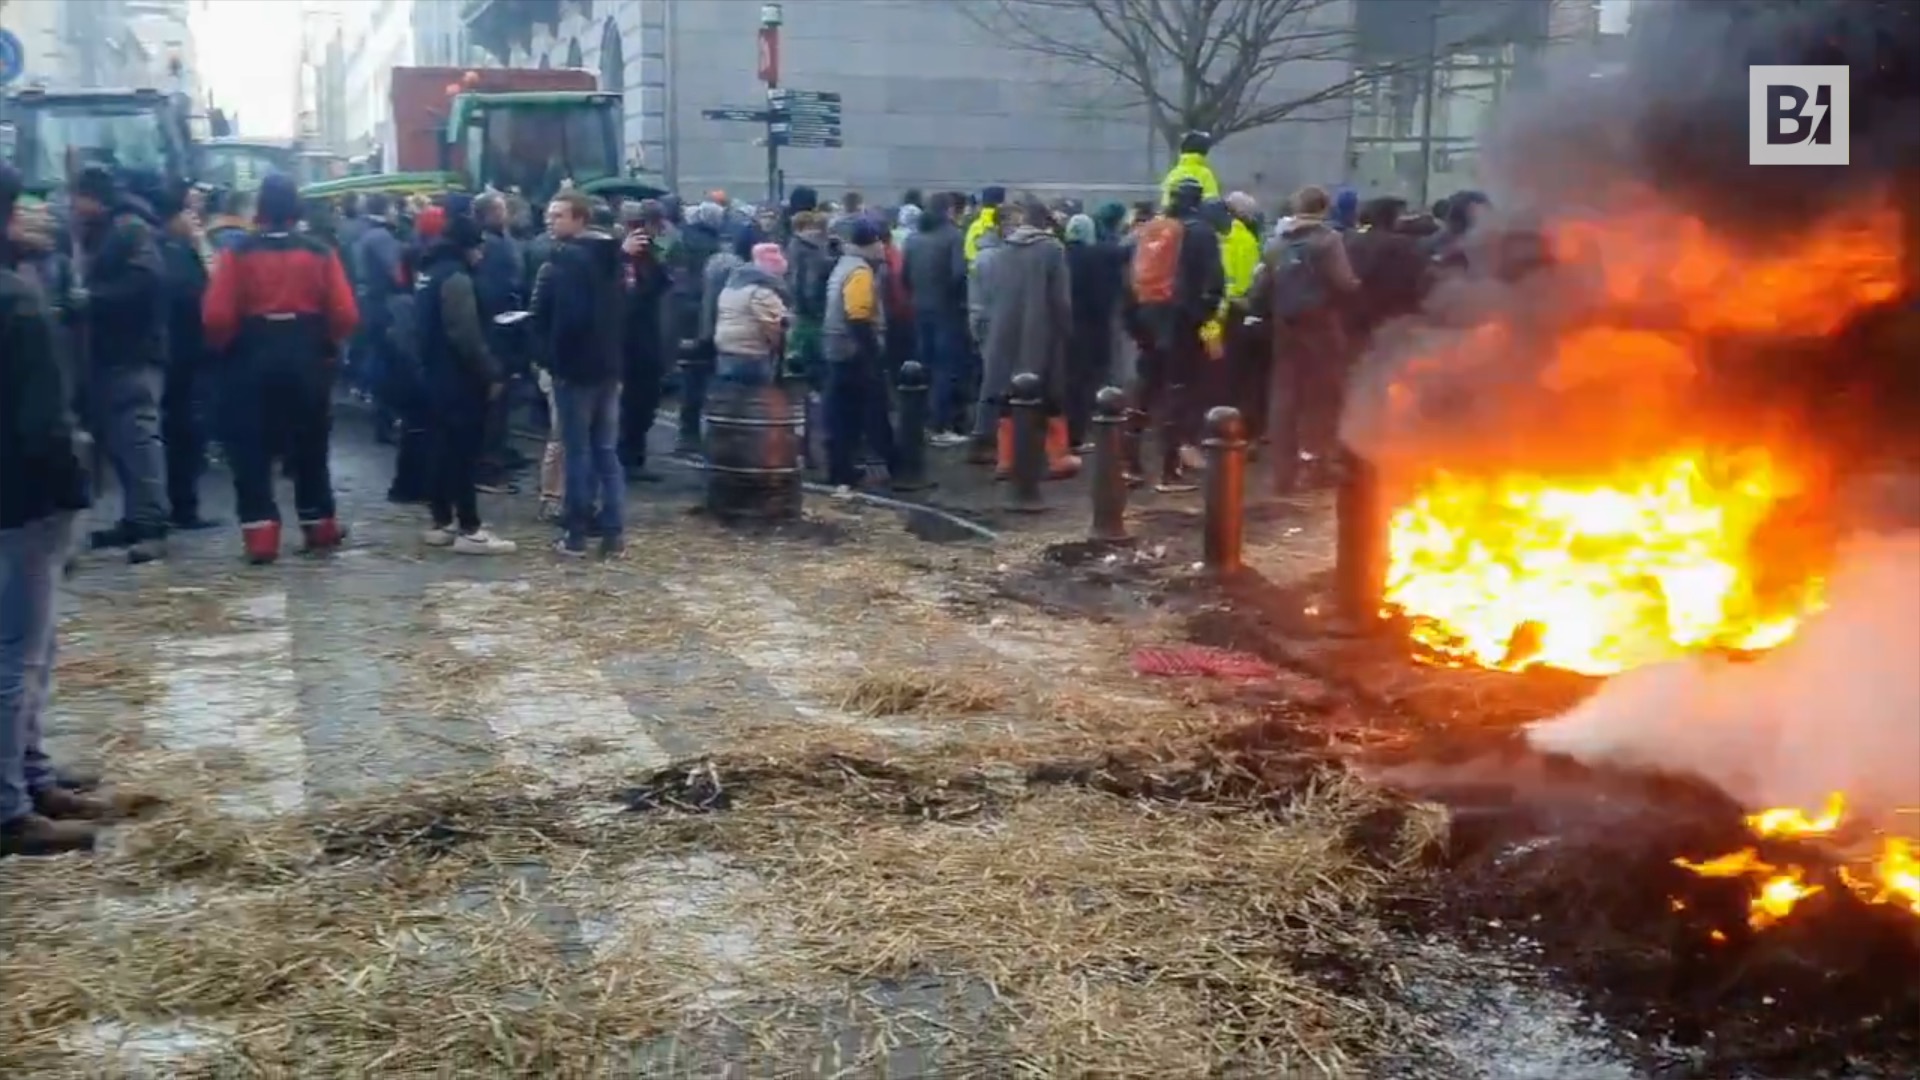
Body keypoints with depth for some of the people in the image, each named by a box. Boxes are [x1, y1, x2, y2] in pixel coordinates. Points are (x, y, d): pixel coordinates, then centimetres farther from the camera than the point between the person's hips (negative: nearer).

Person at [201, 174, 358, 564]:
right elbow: (346, 316, -6)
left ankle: (260, 534, 0)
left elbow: (216, 317, -12)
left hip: (252, 360, -2)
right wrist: (328, 344, 12)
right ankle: (319, 526, 22)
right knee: (310, 447, 15)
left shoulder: (238, 254, -6)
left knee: (252, 449, 5)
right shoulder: (320, 253, -2)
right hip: (307, 359, 2)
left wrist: (226, 345, 7)